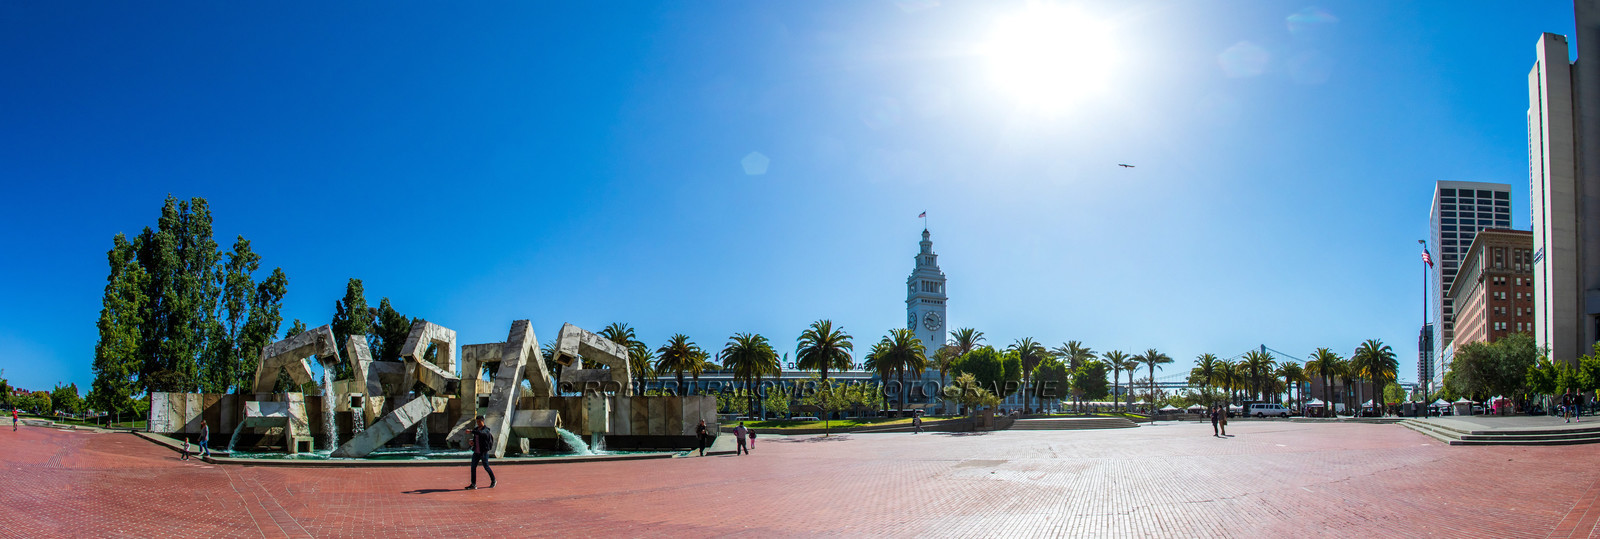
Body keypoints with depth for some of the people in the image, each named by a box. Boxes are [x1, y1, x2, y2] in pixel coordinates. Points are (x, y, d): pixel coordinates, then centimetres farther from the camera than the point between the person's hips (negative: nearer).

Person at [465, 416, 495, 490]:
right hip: (476, 452, 7)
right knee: (473, 467, -1)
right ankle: (473, 484, 1)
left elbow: (481, 433, -35)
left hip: (483, 452, -7)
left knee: (486, 467, 2)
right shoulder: (476, 429, 10)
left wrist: (471, 432, -41)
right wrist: (471, 441, -2)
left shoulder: (486, 430, -12)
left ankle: (493, 481, 22)